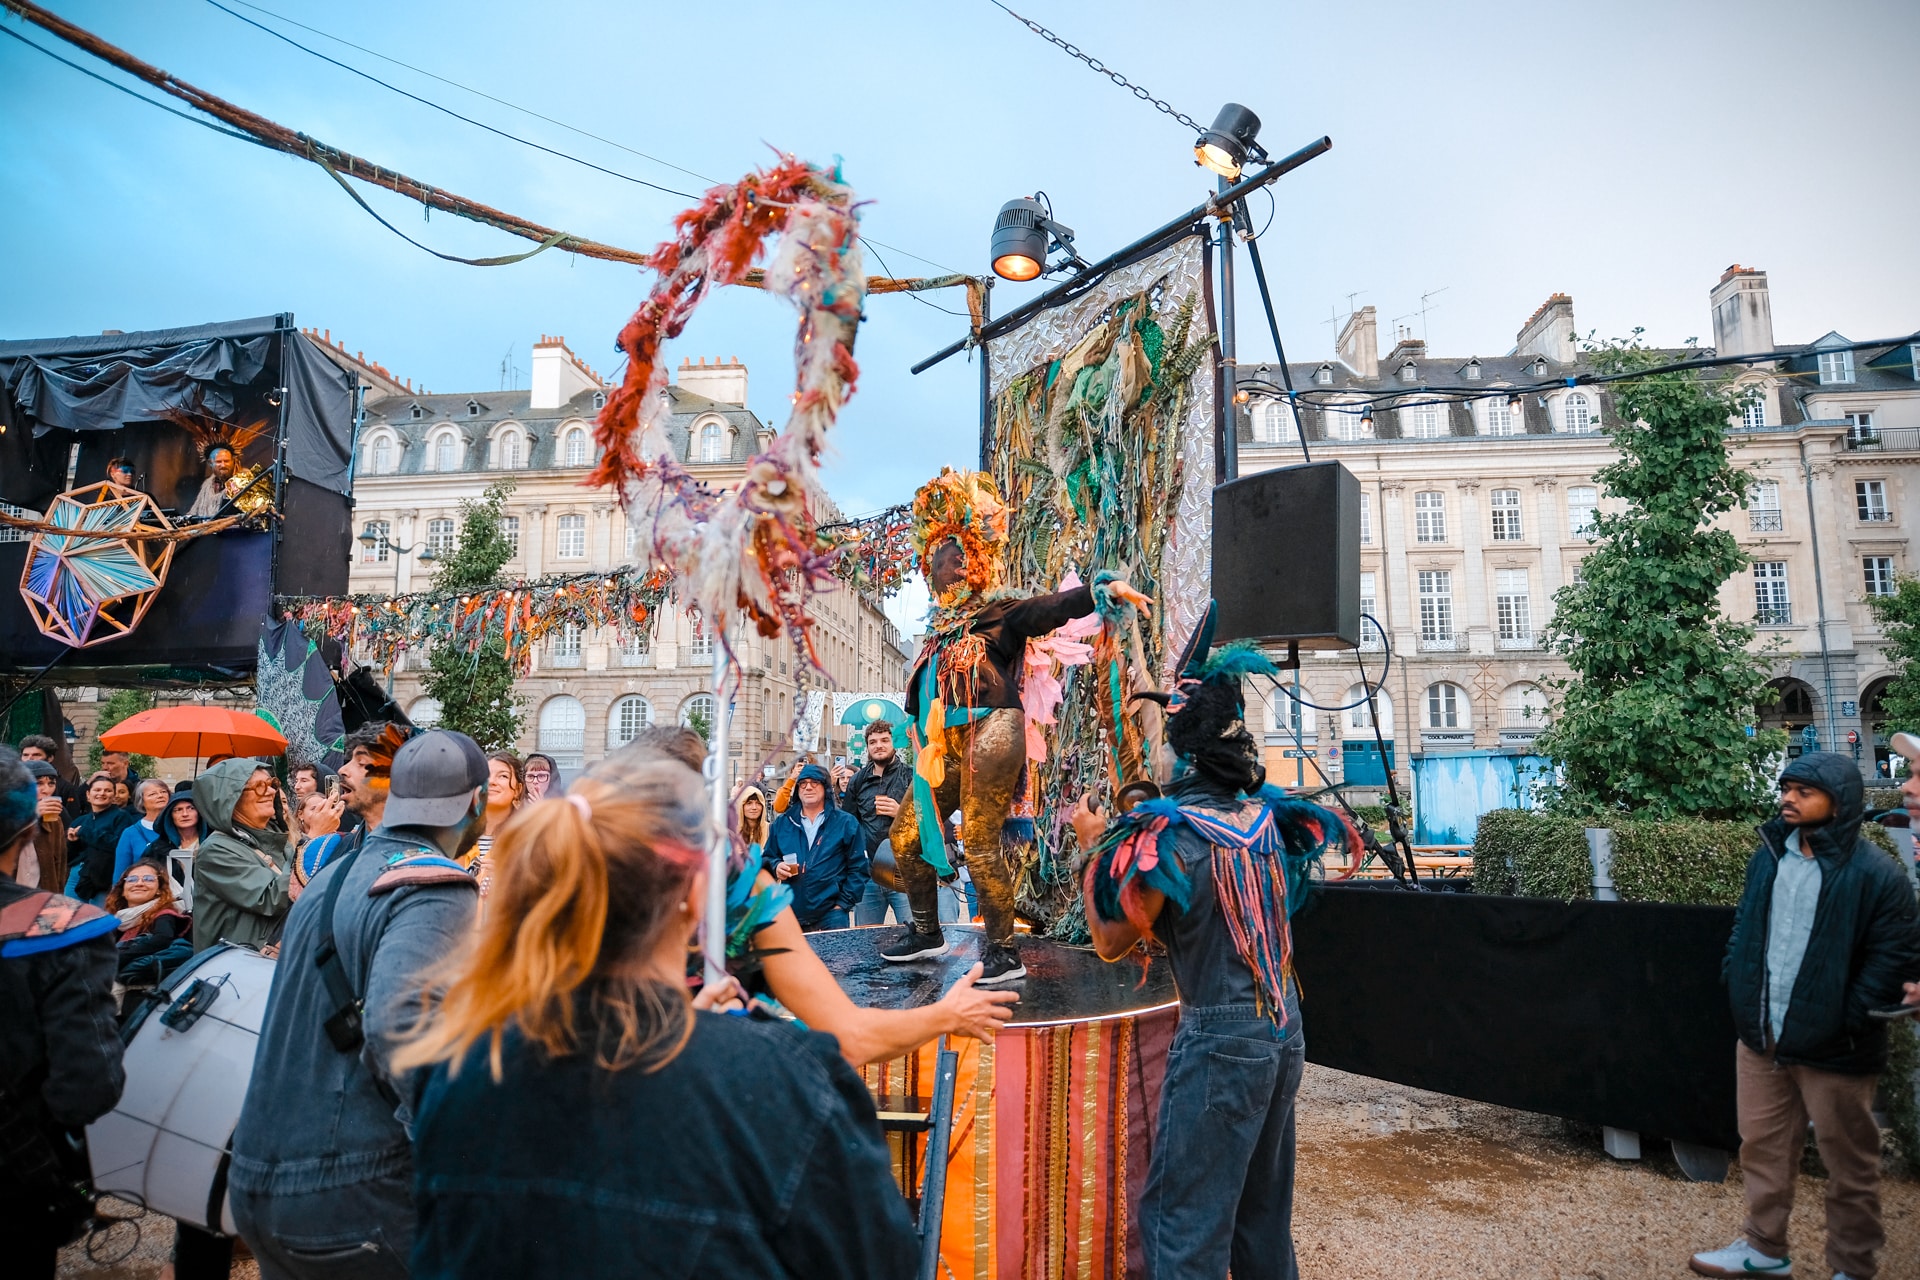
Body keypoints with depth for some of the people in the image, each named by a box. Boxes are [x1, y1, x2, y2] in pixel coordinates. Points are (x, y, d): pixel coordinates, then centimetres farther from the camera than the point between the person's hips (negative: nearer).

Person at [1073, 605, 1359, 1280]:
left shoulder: (1168, 831, -18)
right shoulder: (1262, 813, 1)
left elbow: (1110, 941, -10)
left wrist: (1092, 844, -1)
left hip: (1219, 1040, -7)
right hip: (1284, 1029, 8)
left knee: (1182, 1223, 4)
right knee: (1263, 1211, 22)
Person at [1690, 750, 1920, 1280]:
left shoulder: (1876, 874, -14)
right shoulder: (1769, 855, 6)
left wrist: (1847, 1019, -16)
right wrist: (1737, 978, 5)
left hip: (1832, 1048, -6)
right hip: (1761, 1038, 6)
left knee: (1848, 1164, 12)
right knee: (1762, 1147, 17)